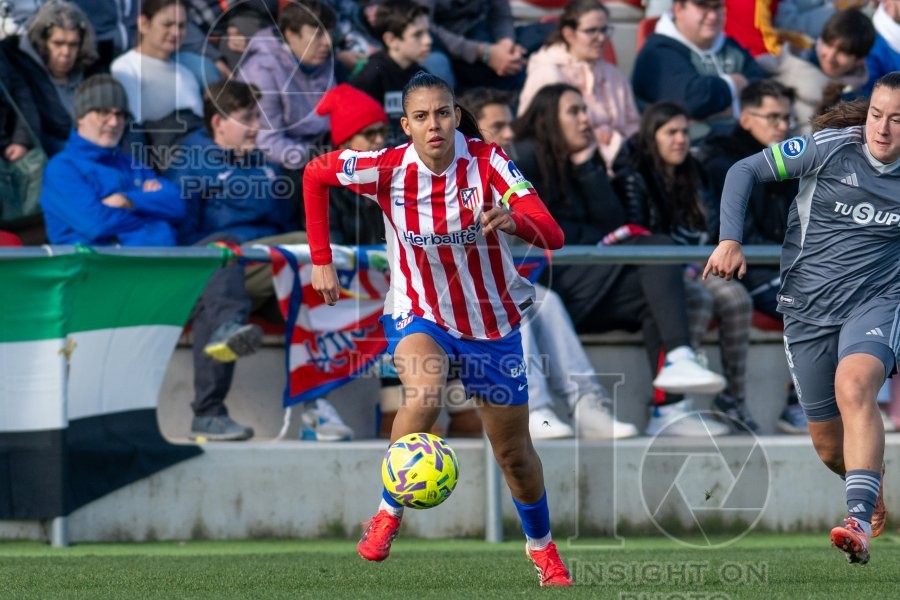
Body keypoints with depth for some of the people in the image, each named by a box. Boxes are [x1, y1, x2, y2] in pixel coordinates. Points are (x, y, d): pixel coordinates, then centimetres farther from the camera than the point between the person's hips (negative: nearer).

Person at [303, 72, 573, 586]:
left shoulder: (487, 162, -20)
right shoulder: (388, 169, -18)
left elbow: (553, 235, -30)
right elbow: (316, 174, 1)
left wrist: (514, 220, -52)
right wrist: (322, 260, 0)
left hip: (493, 322, 1)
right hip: (419, 316, -1)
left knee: (514, 452, 12)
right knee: (425, 394, -35)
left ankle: (542, 547, 40)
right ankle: (389, 513, -16)